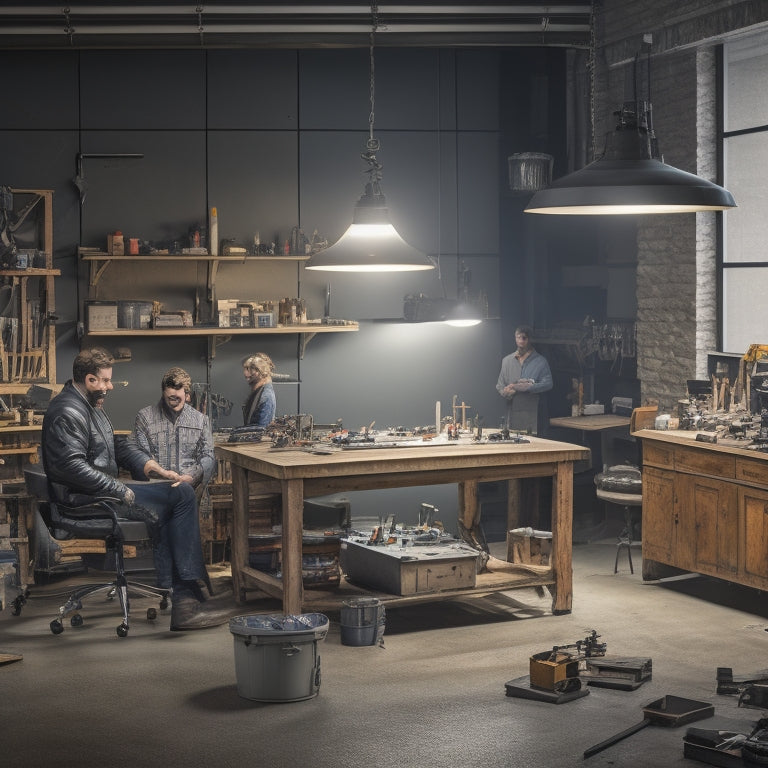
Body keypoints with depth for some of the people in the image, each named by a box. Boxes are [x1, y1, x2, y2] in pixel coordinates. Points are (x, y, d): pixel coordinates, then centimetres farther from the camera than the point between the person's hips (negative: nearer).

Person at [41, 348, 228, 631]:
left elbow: (119, 446, 21)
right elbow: (73, 467, -25)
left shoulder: (91, 406, 19)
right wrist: (122, 491, -22)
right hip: (84, 499, -10)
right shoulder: (69, 412, -15)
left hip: (103, 490, 10)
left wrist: (154, 467, 4)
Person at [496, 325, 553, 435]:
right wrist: (505, 392, -9)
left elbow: (547, 384, -7)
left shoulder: (540, 361, 4)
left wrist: (526, 387, -15)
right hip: (513, 412, 3)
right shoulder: (507, 361, 16)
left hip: (533, 413, -3)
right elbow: (499, 385, 15)